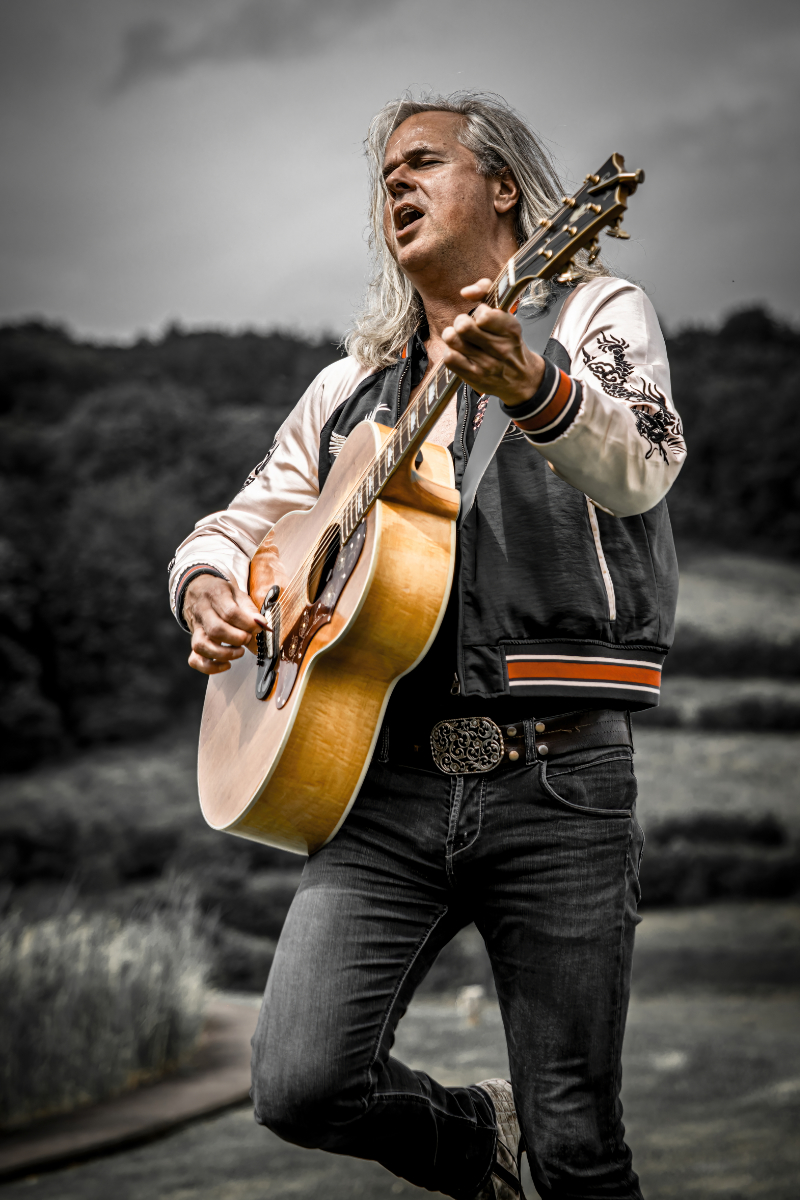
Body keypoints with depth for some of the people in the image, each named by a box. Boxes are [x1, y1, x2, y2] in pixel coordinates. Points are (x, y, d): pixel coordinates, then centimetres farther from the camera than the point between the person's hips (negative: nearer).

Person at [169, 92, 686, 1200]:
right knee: (304, 1085, -12)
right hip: (392, 782, 4)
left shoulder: (596, 313, 7)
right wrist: (207, 591, 3)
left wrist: (529, 389, -34)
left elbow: (639, 468, -14)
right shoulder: (354, 385, 21)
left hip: (560, 778, -3)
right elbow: (232, 526, 26)